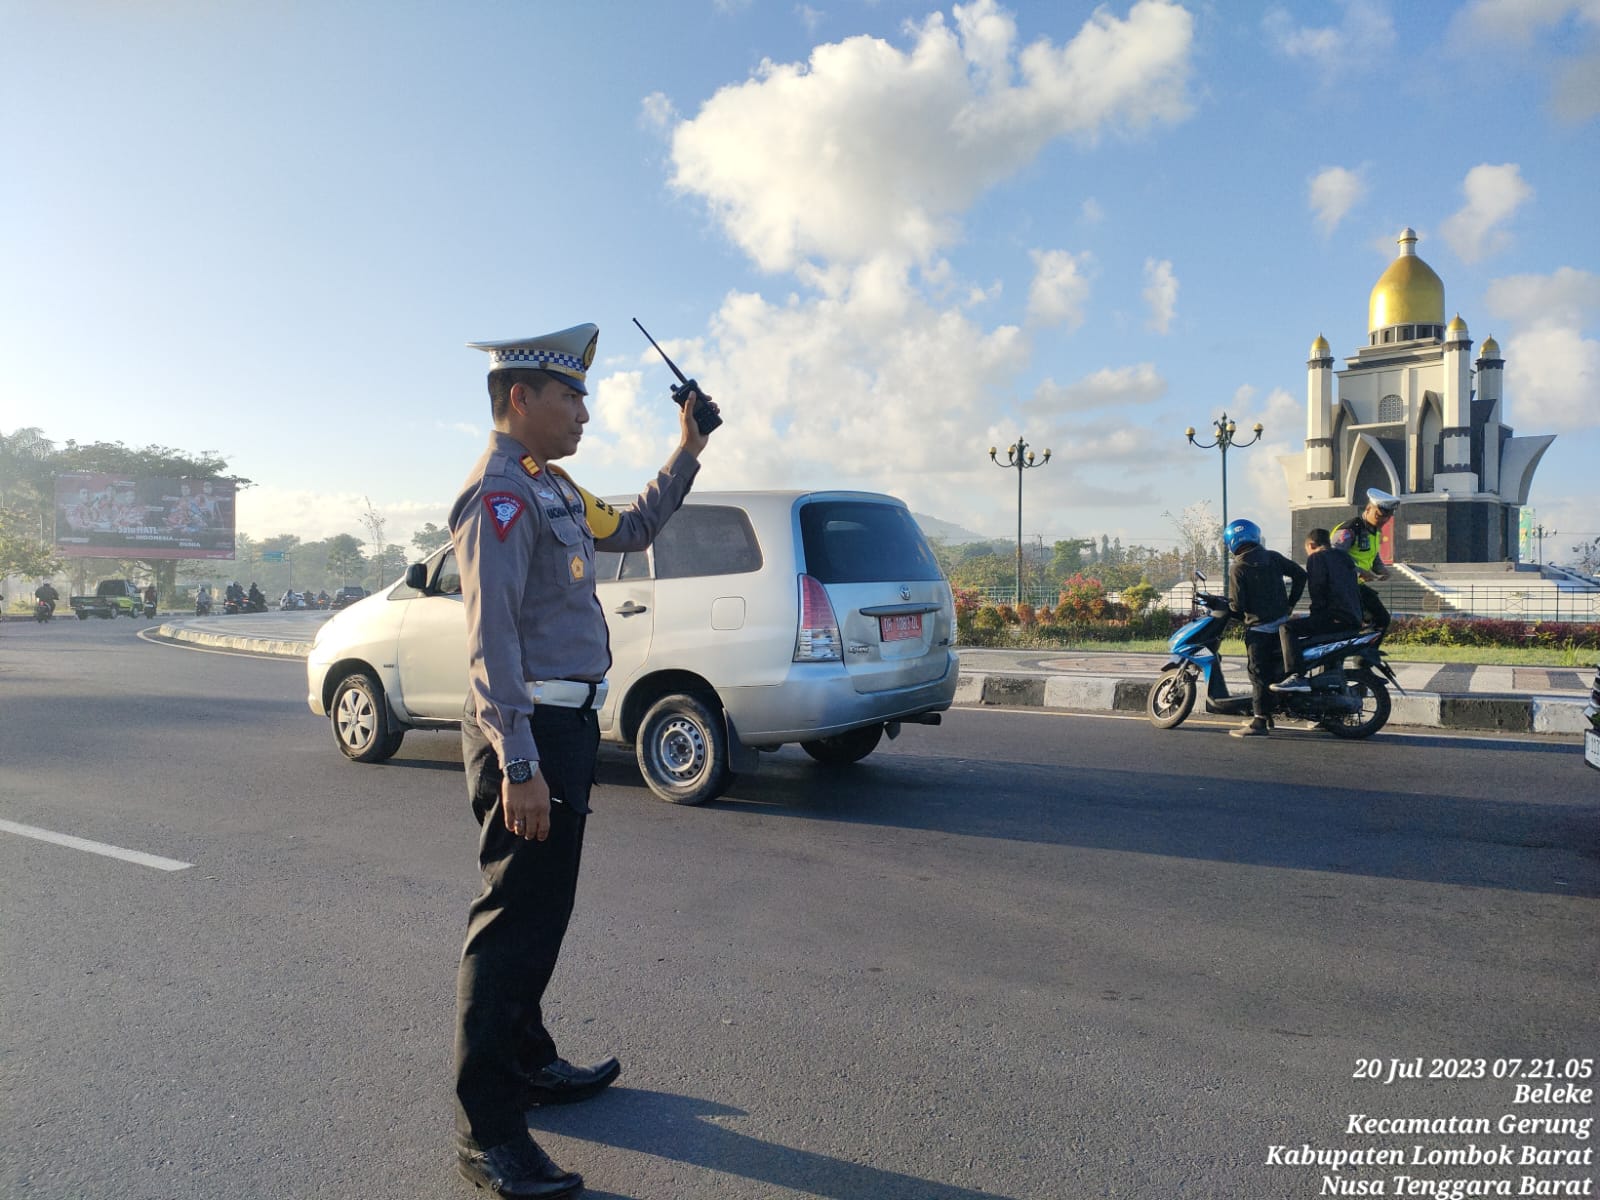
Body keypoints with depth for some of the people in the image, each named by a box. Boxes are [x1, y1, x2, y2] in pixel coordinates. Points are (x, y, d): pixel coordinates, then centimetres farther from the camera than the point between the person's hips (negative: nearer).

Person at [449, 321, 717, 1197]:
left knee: (543, 912, 20)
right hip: (530, 731, -10)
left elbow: (631, 530, 28)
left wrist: (687, 451, 19)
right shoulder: (499, 493, -15)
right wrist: (518, 764, -26)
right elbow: (491, 637, -22)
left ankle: (527, 1064, 36)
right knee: (512, 922, -3)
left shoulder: (551, 487, 15)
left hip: (566, 726, 10)